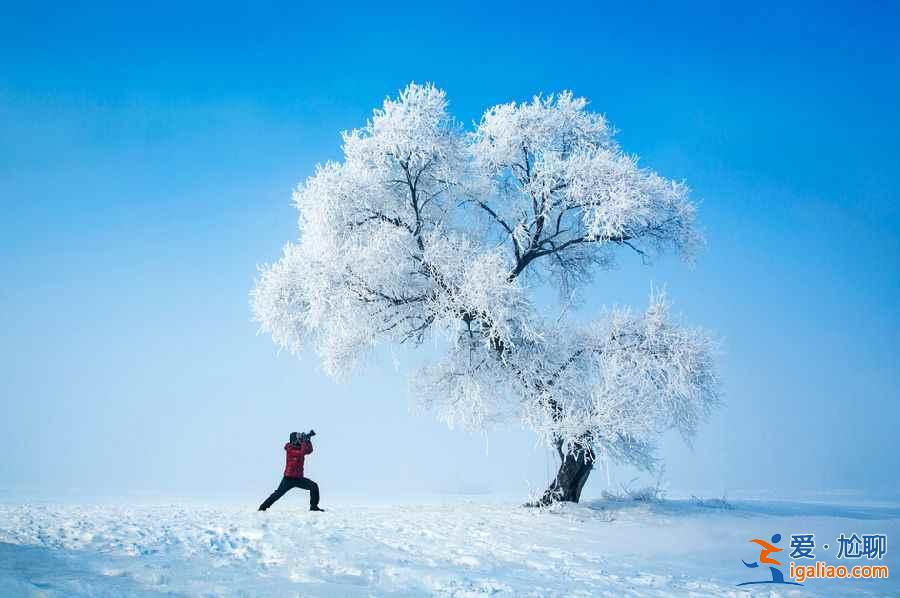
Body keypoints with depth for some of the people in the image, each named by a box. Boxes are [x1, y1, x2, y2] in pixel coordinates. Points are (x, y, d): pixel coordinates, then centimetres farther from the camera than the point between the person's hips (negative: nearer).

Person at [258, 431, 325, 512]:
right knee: (278, 494, -4)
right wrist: (304, 441, -22)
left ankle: (313, 506, -2)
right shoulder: (289, 449, -14)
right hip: (289, 478, -6)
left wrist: (308, 439, -12)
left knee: (314, 486, -8)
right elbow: (302, 452, -26)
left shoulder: (300, 448, 9)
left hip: (299, 478, 6)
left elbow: (309, 450, -4)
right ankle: (262, 507, 8)